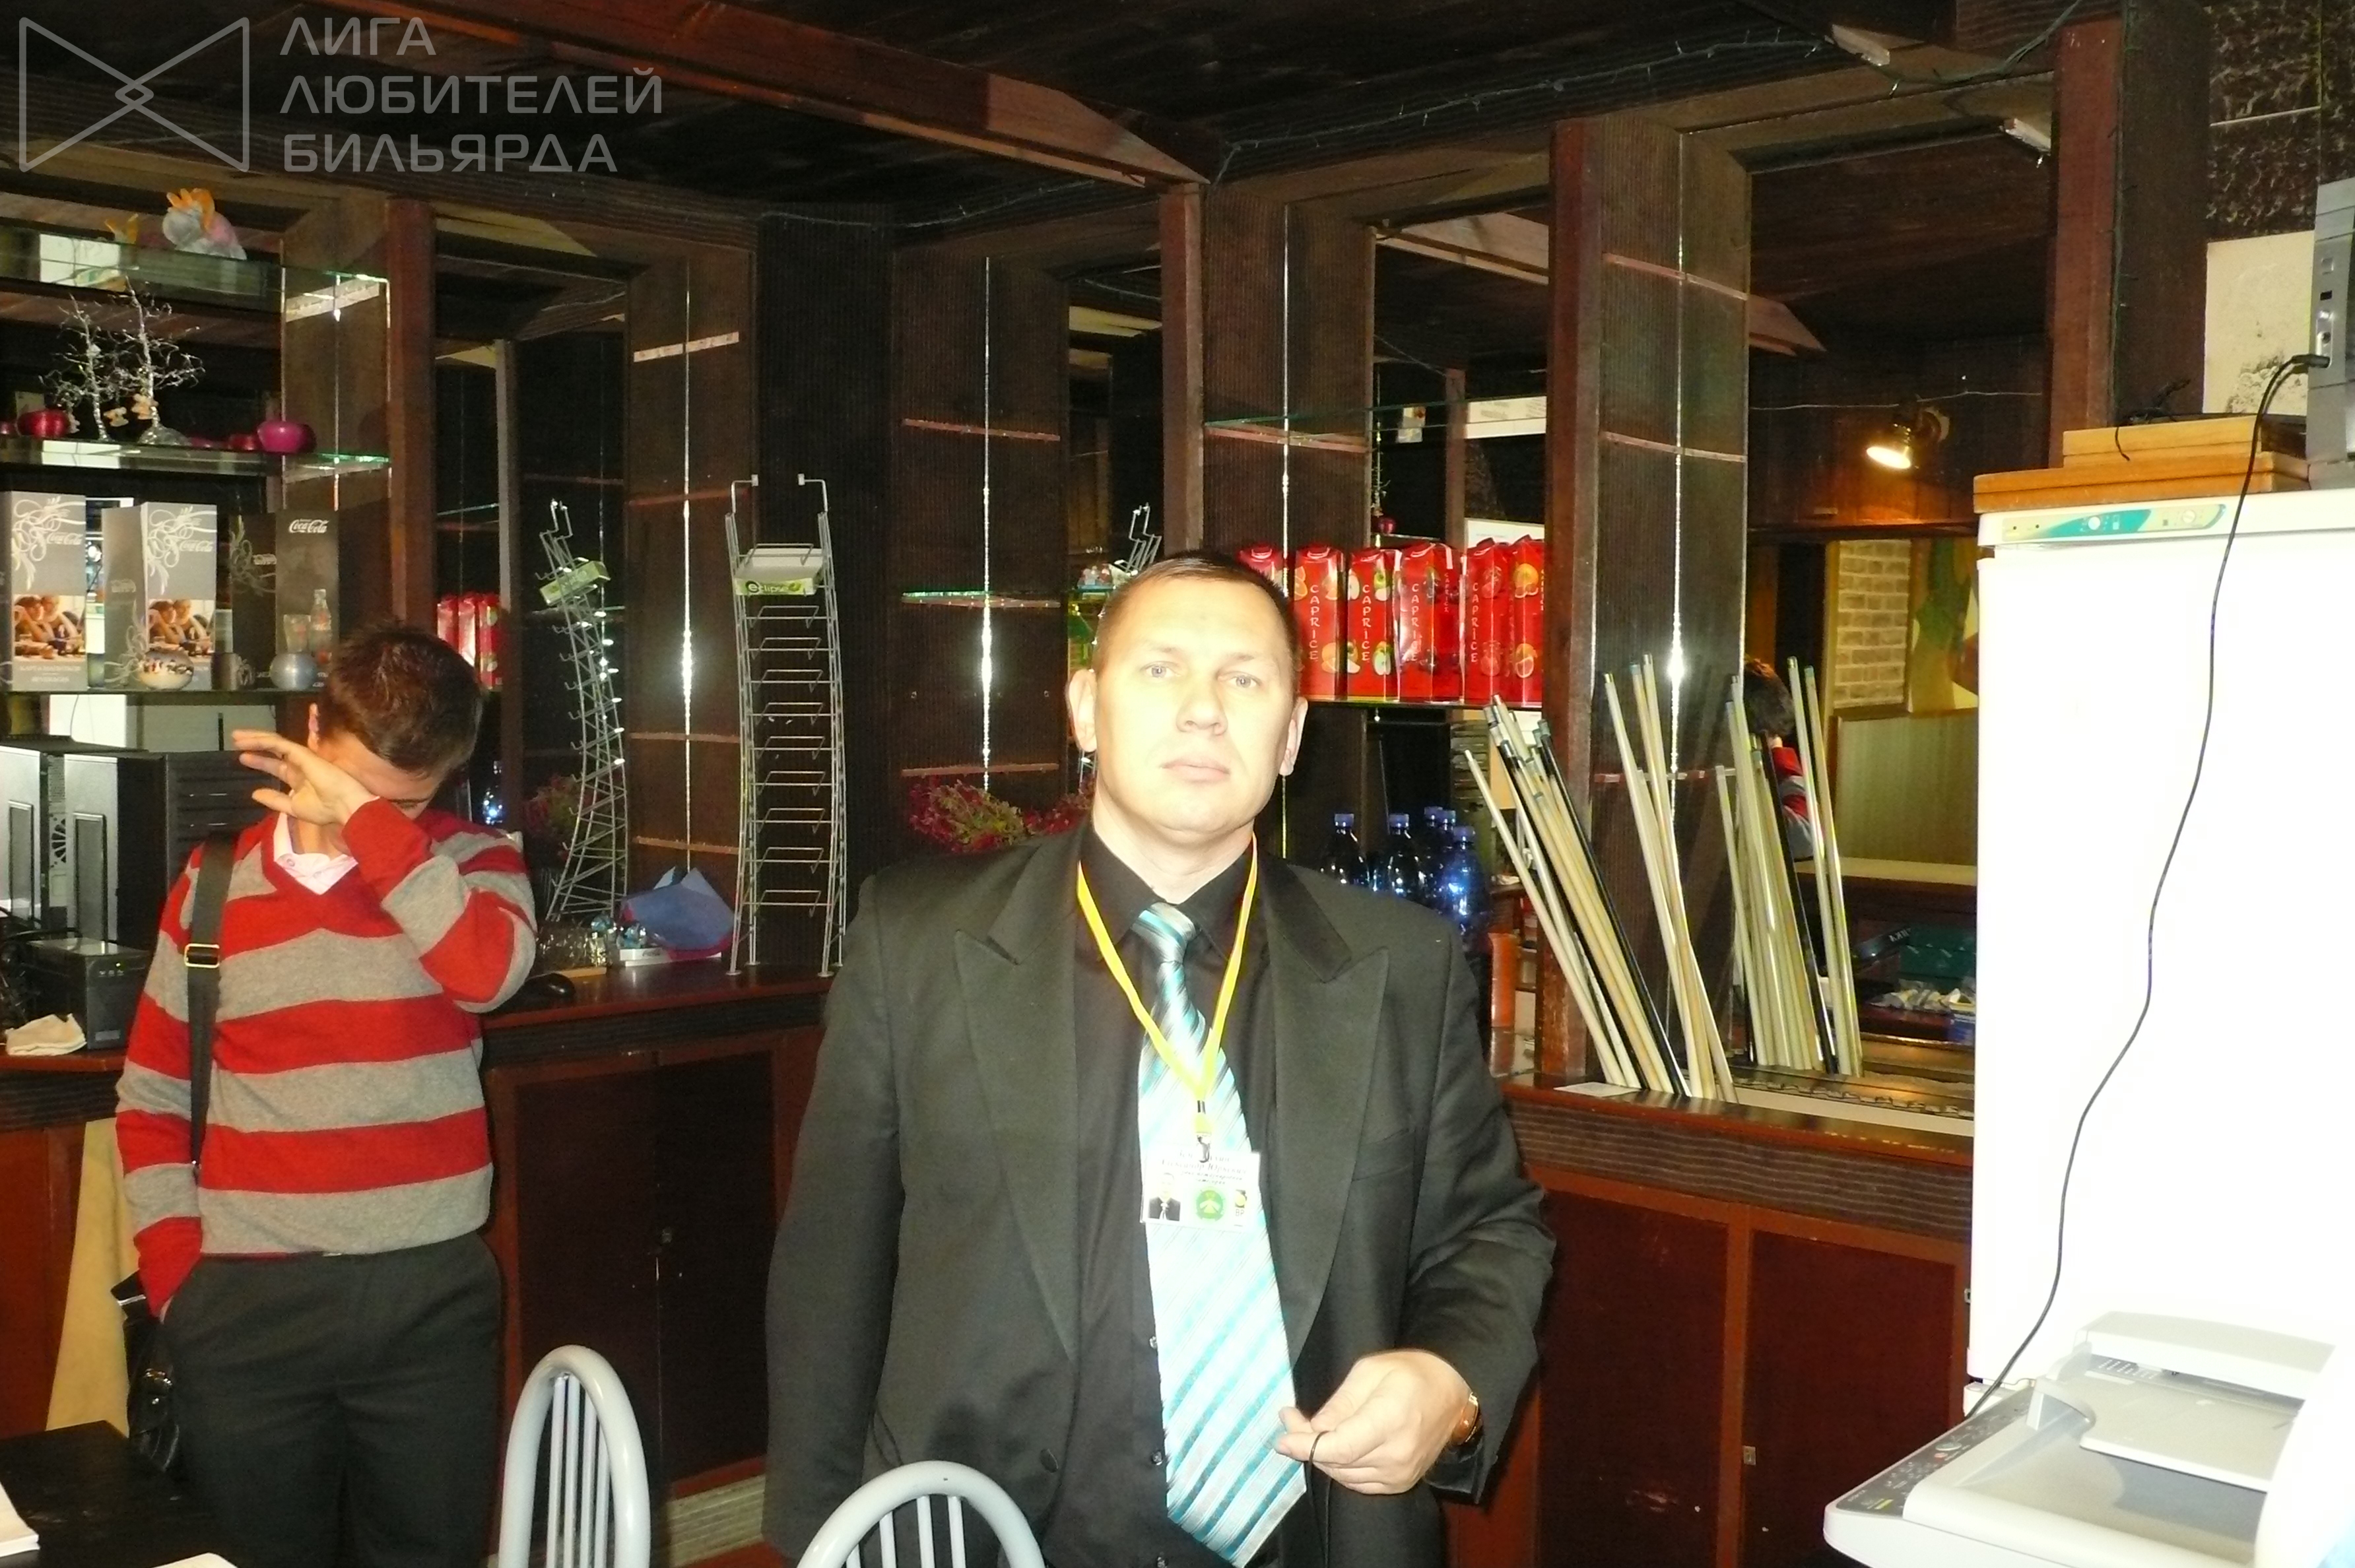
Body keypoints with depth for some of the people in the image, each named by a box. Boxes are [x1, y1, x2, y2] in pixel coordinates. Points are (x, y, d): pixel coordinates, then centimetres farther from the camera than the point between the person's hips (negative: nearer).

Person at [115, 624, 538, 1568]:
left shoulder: (469, 864, 0)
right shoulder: (216, 886, 5)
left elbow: (492, 972, -23)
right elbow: (151, 1098, 10)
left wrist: (368, 821, -21)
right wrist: (178, 1274, 1)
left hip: (432, 1297, -1)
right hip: (249, 1303, 1)